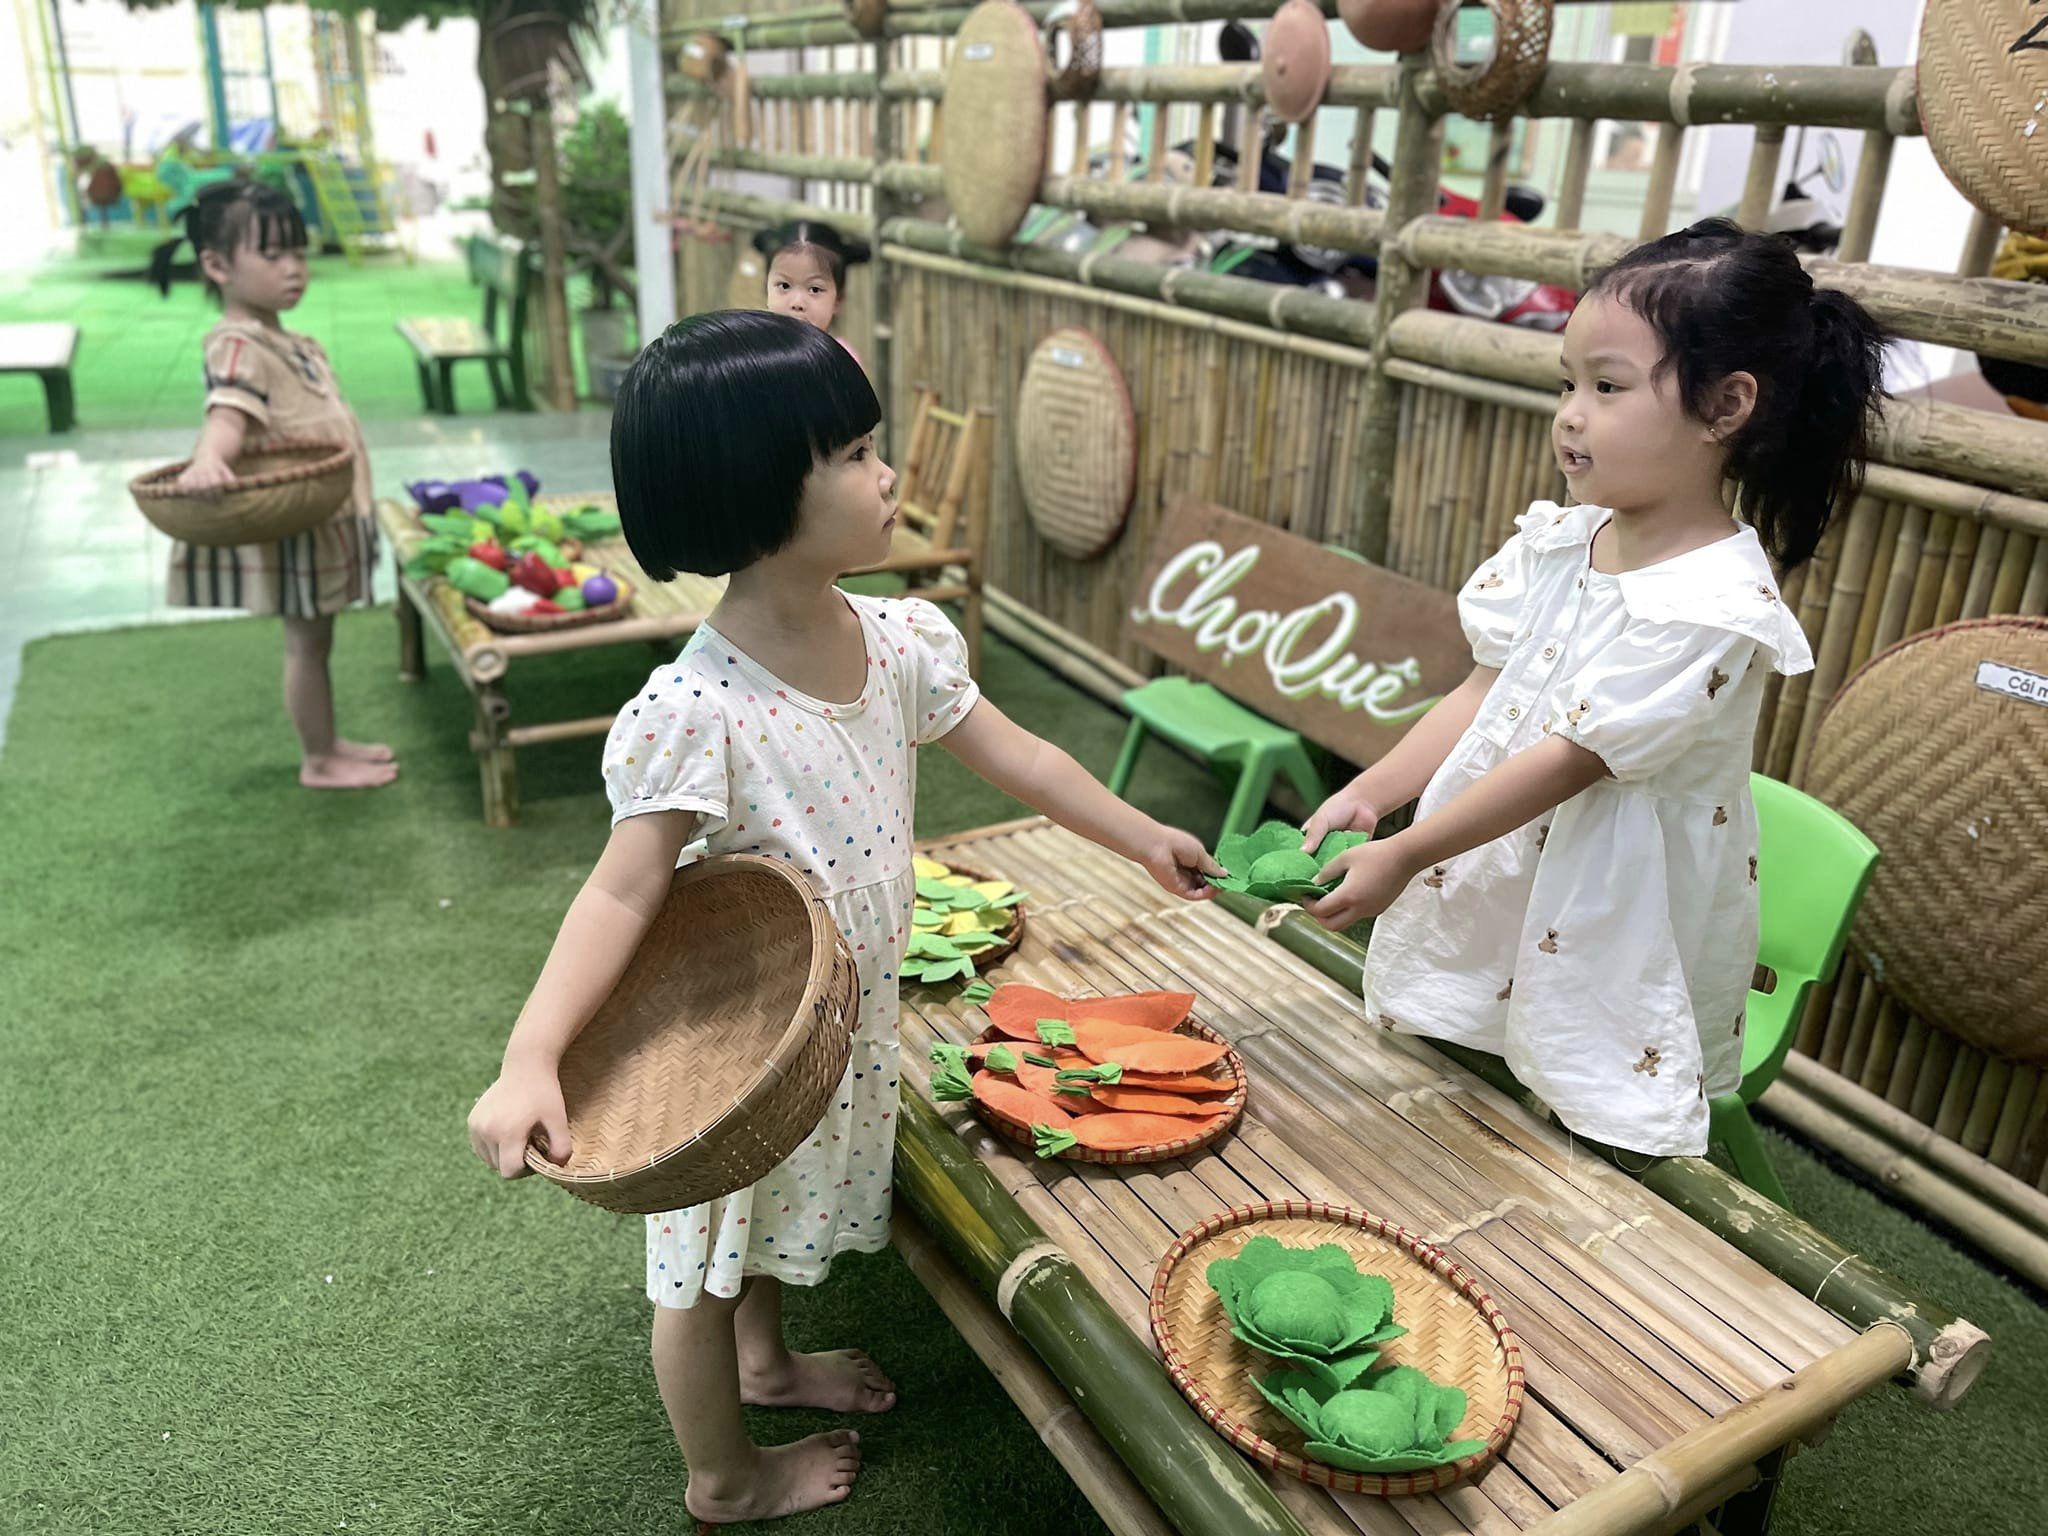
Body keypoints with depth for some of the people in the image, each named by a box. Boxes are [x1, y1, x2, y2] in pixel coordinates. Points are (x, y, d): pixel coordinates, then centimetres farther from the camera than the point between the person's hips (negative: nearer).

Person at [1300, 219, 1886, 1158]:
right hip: (1486, 907, 7)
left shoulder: (1712, 608, -24)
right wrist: (1367, 794, -7)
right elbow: (1484, 691, 2)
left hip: (1611, 959, -6)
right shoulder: (1558, 540, -1)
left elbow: (1571, 758, -24)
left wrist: (1402, 857, -22)